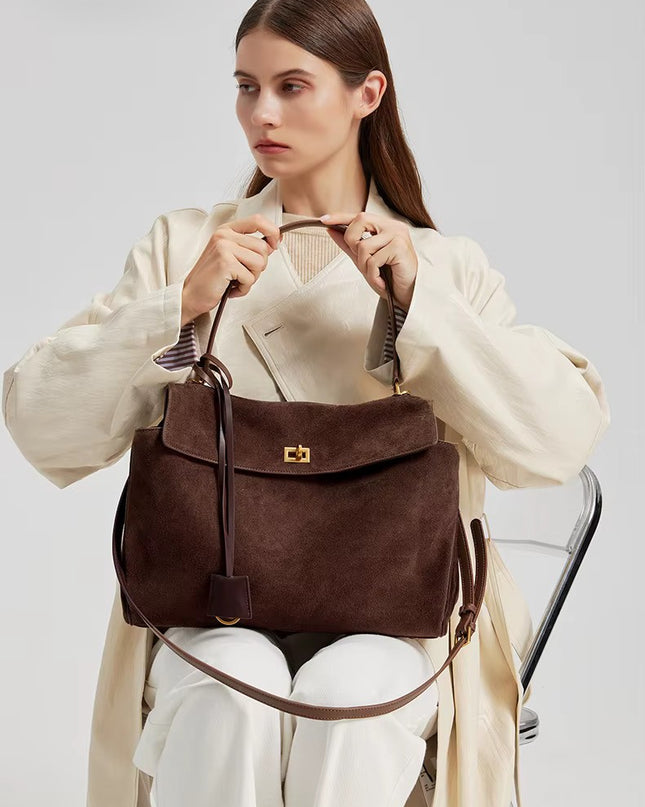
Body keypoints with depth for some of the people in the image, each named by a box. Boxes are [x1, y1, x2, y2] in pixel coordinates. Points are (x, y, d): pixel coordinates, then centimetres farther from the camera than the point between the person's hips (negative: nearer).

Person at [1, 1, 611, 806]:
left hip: (394, 612, 0)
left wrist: (418, 300, -14)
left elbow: (561, 441, -5)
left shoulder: (447, 266, 10)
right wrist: (181, 308, -13)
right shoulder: (182, 246, 11)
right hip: (217, 603, 1)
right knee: (233, 690, -33)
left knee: (346, 703, -33)